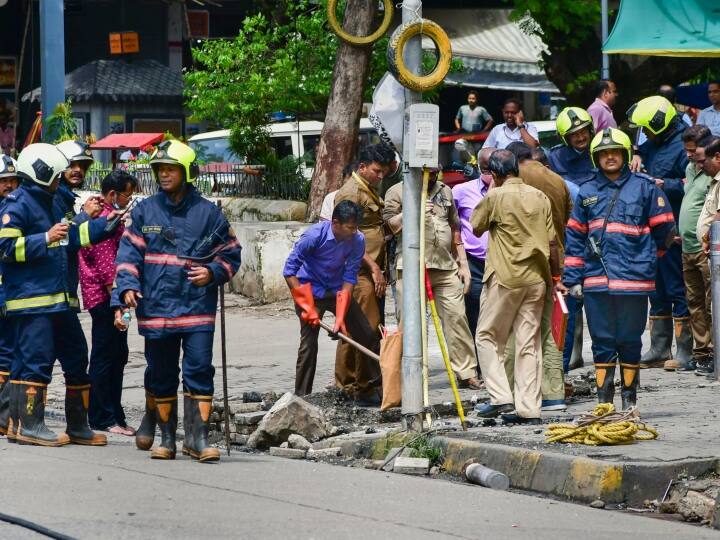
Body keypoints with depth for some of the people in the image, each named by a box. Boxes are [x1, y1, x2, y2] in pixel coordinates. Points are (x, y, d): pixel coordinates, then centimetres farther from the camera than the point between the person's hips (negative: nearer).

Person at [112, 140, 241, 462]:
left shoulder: (208, 213, 5)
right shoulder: (144, 211, 7)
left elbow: (230, 254, 11)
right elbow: (129, 254, 5)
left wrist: (212, 272, -9)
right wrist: (127, 287, -10)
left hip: (197, 307, -1)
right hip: (155, 309, 1)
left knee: (199, 371, -8)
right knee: (161, 374, 8)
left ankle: (198, 437, -6)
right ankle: (166, 436, 20)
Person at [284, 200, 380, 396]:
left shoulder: (357, 240, -15)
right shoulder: (314, 236, -26)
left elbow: (349, 278, -13)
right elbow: (289, 271, -20)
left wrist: (341, 317, -20)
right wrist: (307, 307, -24)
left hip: (338, 291, 4)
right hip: (310, 291, -4)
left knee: (368, 336, 1)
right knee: (309, 343, -12)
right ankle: (301, 396, -4)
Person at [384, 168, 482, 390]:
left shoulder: (445, 192, 20)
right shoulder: (397, 192, 5)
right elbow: (388, 226, -5)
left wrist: (463, 264, 18)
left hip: (446, 267, 4)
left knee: (457, 318, 0)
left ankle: (467, 373, 4)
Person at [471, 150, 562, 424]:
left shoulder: (495, 197, -8)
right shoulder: (539, 197, 6)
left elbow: (476, 228, 7)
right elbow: (551, 242, 7)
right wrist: (556, 276, 17)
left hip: (504, 278, -5)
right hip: (536, 278, 5)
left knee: (487, 337, 7)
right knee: (529, 343, 6)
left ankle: (501, 398, -5)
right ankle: (529, 409, 4)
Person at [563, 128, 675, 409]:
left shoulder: (644, 188, 1)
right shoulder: (587, 192, 11)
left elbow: (664, 230, 7)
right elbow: (575, 237, 13)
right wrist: (573, 278, 7)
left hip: (633, 279, -2)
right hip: (596, 278, 2)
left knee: (630, 341, 4)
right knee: (602, 341, 4)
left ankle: (629, 397, 14)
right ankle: (604, 399, 9)